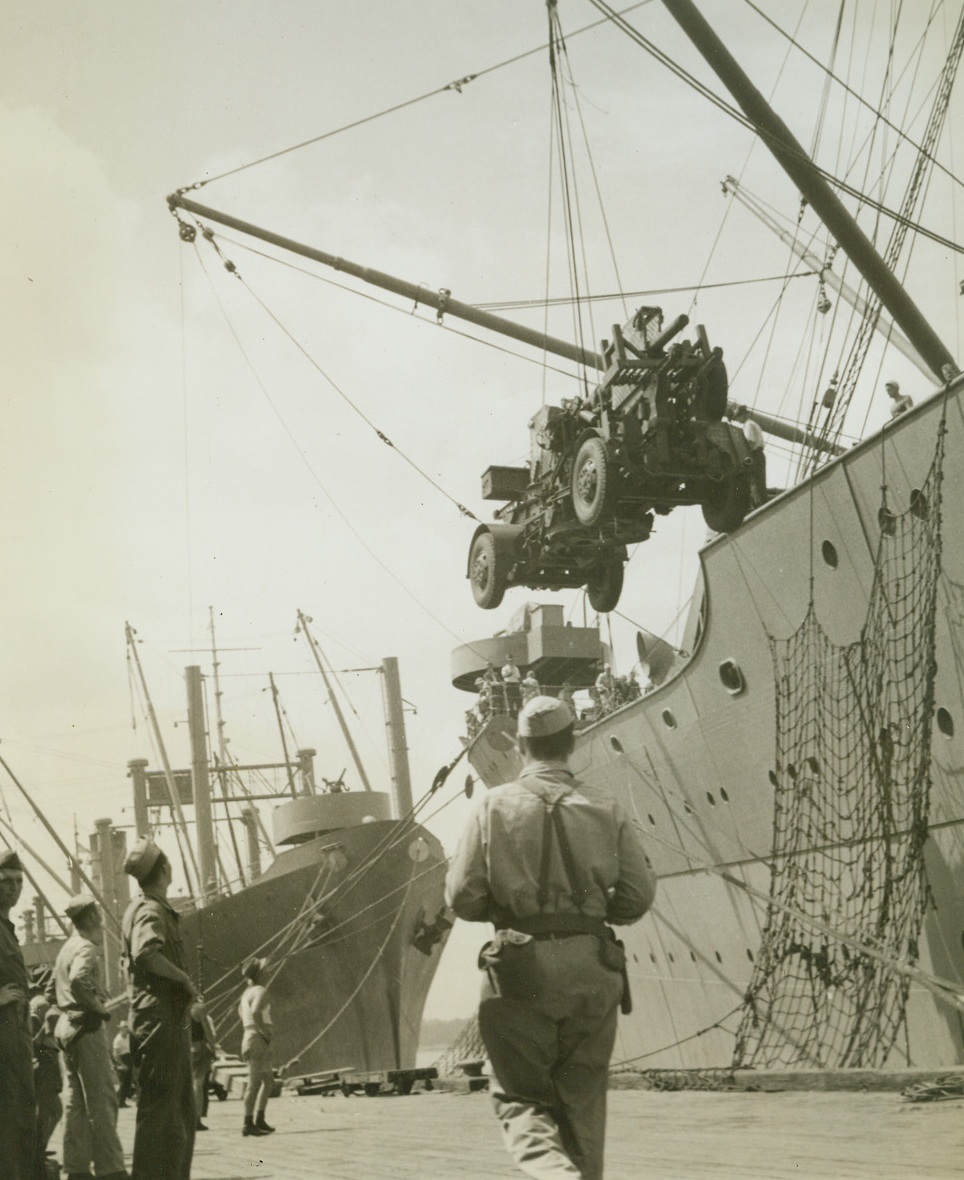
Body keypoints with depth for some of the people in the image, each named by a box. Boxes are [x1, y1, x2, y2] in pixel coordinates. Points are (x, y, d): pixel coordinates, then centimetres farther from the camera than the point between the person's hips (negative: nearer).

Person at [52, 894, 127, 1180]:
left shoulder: (65, 949, 18)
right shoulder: (86, 948, -12)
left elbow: (56, 992, 26)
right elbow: (78, 981, -31)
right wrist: (100, 1006, -18)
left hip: (66, 1026, 10)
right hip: (88, 1027, -10)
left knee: (76, 1101, 10)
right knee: (102, 1100, -9)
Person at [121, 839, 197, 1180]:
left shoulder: (158, 909, 17)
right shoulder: (150, 911, -13)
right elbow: (146, 954, -31)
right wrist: (185, 979, -19)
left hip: (172, 1021, 10)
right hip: (160, 1020, -10)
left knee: (183, 1112, 16)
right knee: (160, 1109, -8)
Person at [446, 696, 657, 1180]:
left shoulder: (494, 806, -2)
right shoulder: (605, 807, 2)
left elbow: (462, 897, -4)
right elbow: (639, 895, 1)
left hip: (520, 969, -2)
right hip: (591, 968, 2)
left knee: (520, 1096, 6)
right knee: (582, 1098, 15)